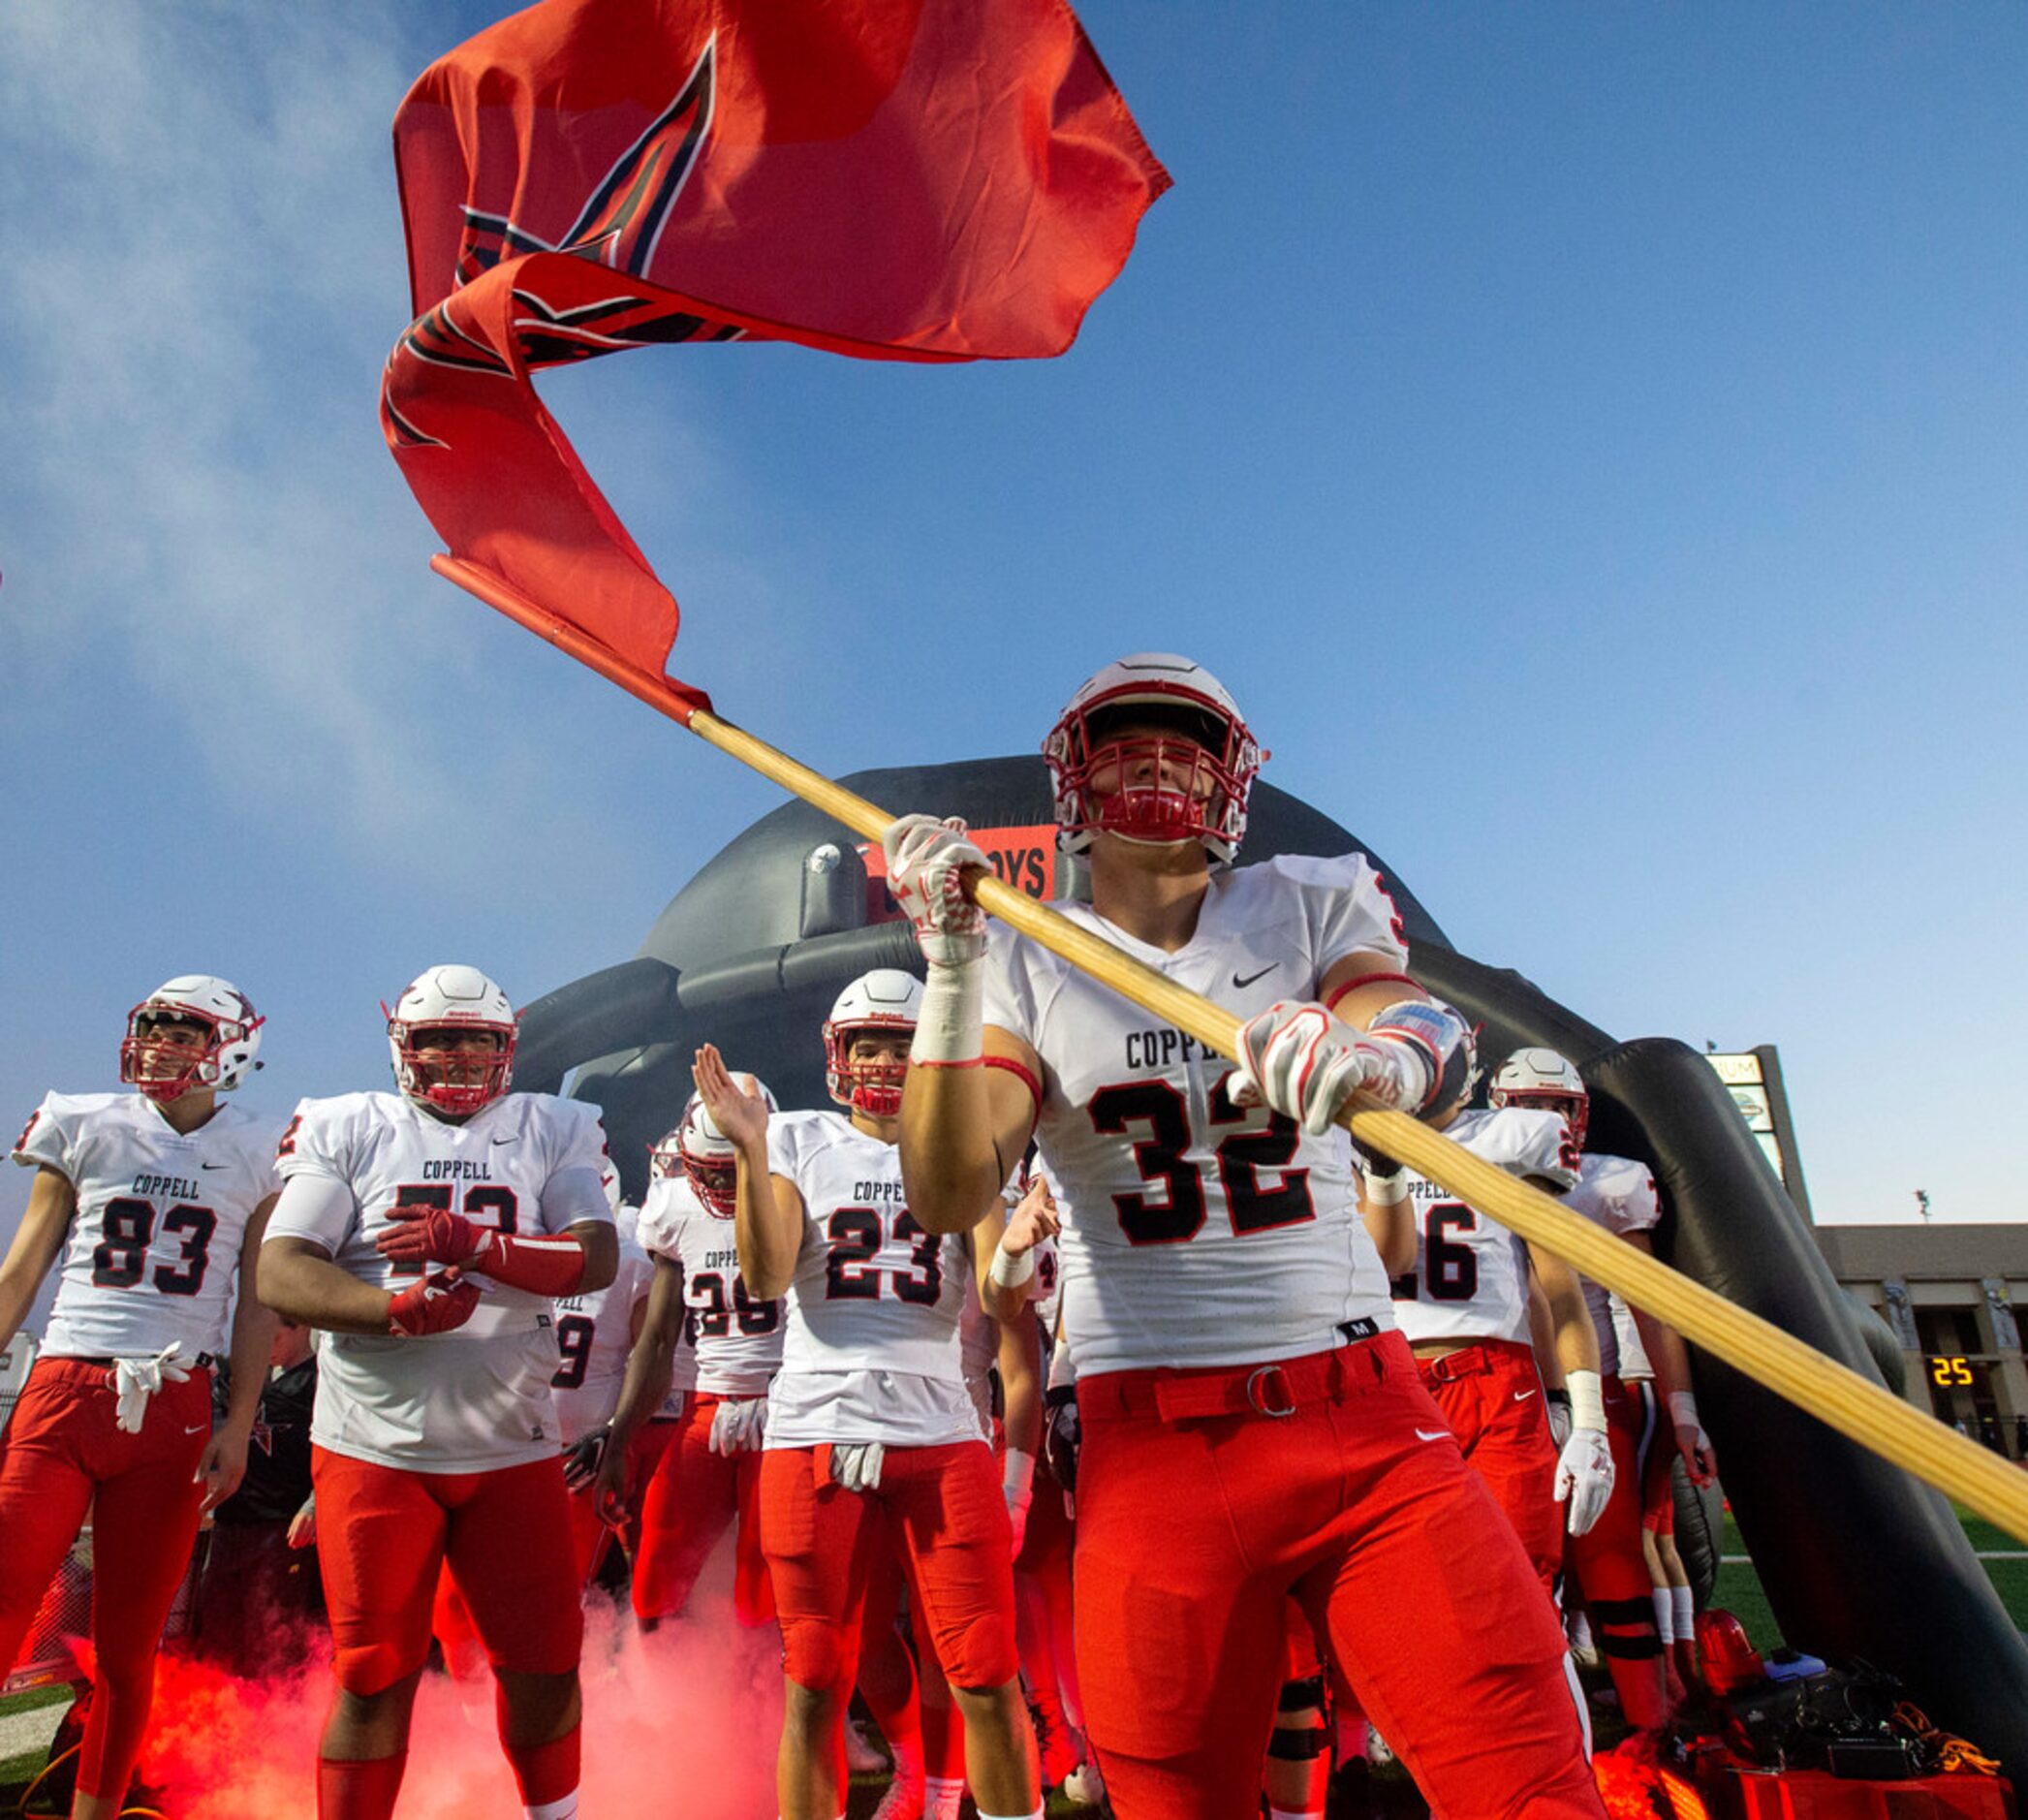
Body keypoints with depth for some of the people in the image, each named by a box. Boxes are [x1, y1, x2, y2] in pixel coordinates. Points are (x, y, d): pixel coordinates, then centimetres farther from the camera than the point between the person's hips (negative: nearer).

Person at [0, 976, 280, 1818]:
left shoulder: (257, 1156, 3)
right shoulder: (87, 1128, 7)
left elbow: (256, 1304, 3)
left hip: (174, 1413, -1)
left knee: (127, 1647, 7)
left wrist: (238, 1425, -1)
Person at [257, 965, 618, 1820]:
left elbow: (597, 1258, -7)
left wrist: (472, 1243, -21)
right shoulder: (348, 1130, 3)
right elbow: (279, 1271, -6)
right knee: (375, 1677, 8)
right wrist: (393, 1306, -23)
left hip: (513, 1449, 1)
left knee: (545, 1666, 8)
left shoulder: (552, 1132, 4)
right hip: (375, 1448, -1)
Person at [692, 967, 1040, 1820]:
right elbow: (766, 1279, -7)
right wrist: (749, 1149, -16)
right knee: (816, 1688, 10)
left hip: (942, 1434, 1)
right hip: (815, 1430, 0)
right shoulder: (799, 1140, 5)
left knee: (987, 1683, 3)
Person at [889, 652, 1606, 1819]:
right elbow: (947, 1201, -9)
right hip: (1156, 1444, 0)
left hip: (1363, 1416, 1)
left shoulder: (1313, 903, 5)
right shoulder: (1026, 962, 3)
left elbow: (1429, 1045, -16)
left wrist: (1369, 1057, -39)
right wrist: (953, 974, -20)